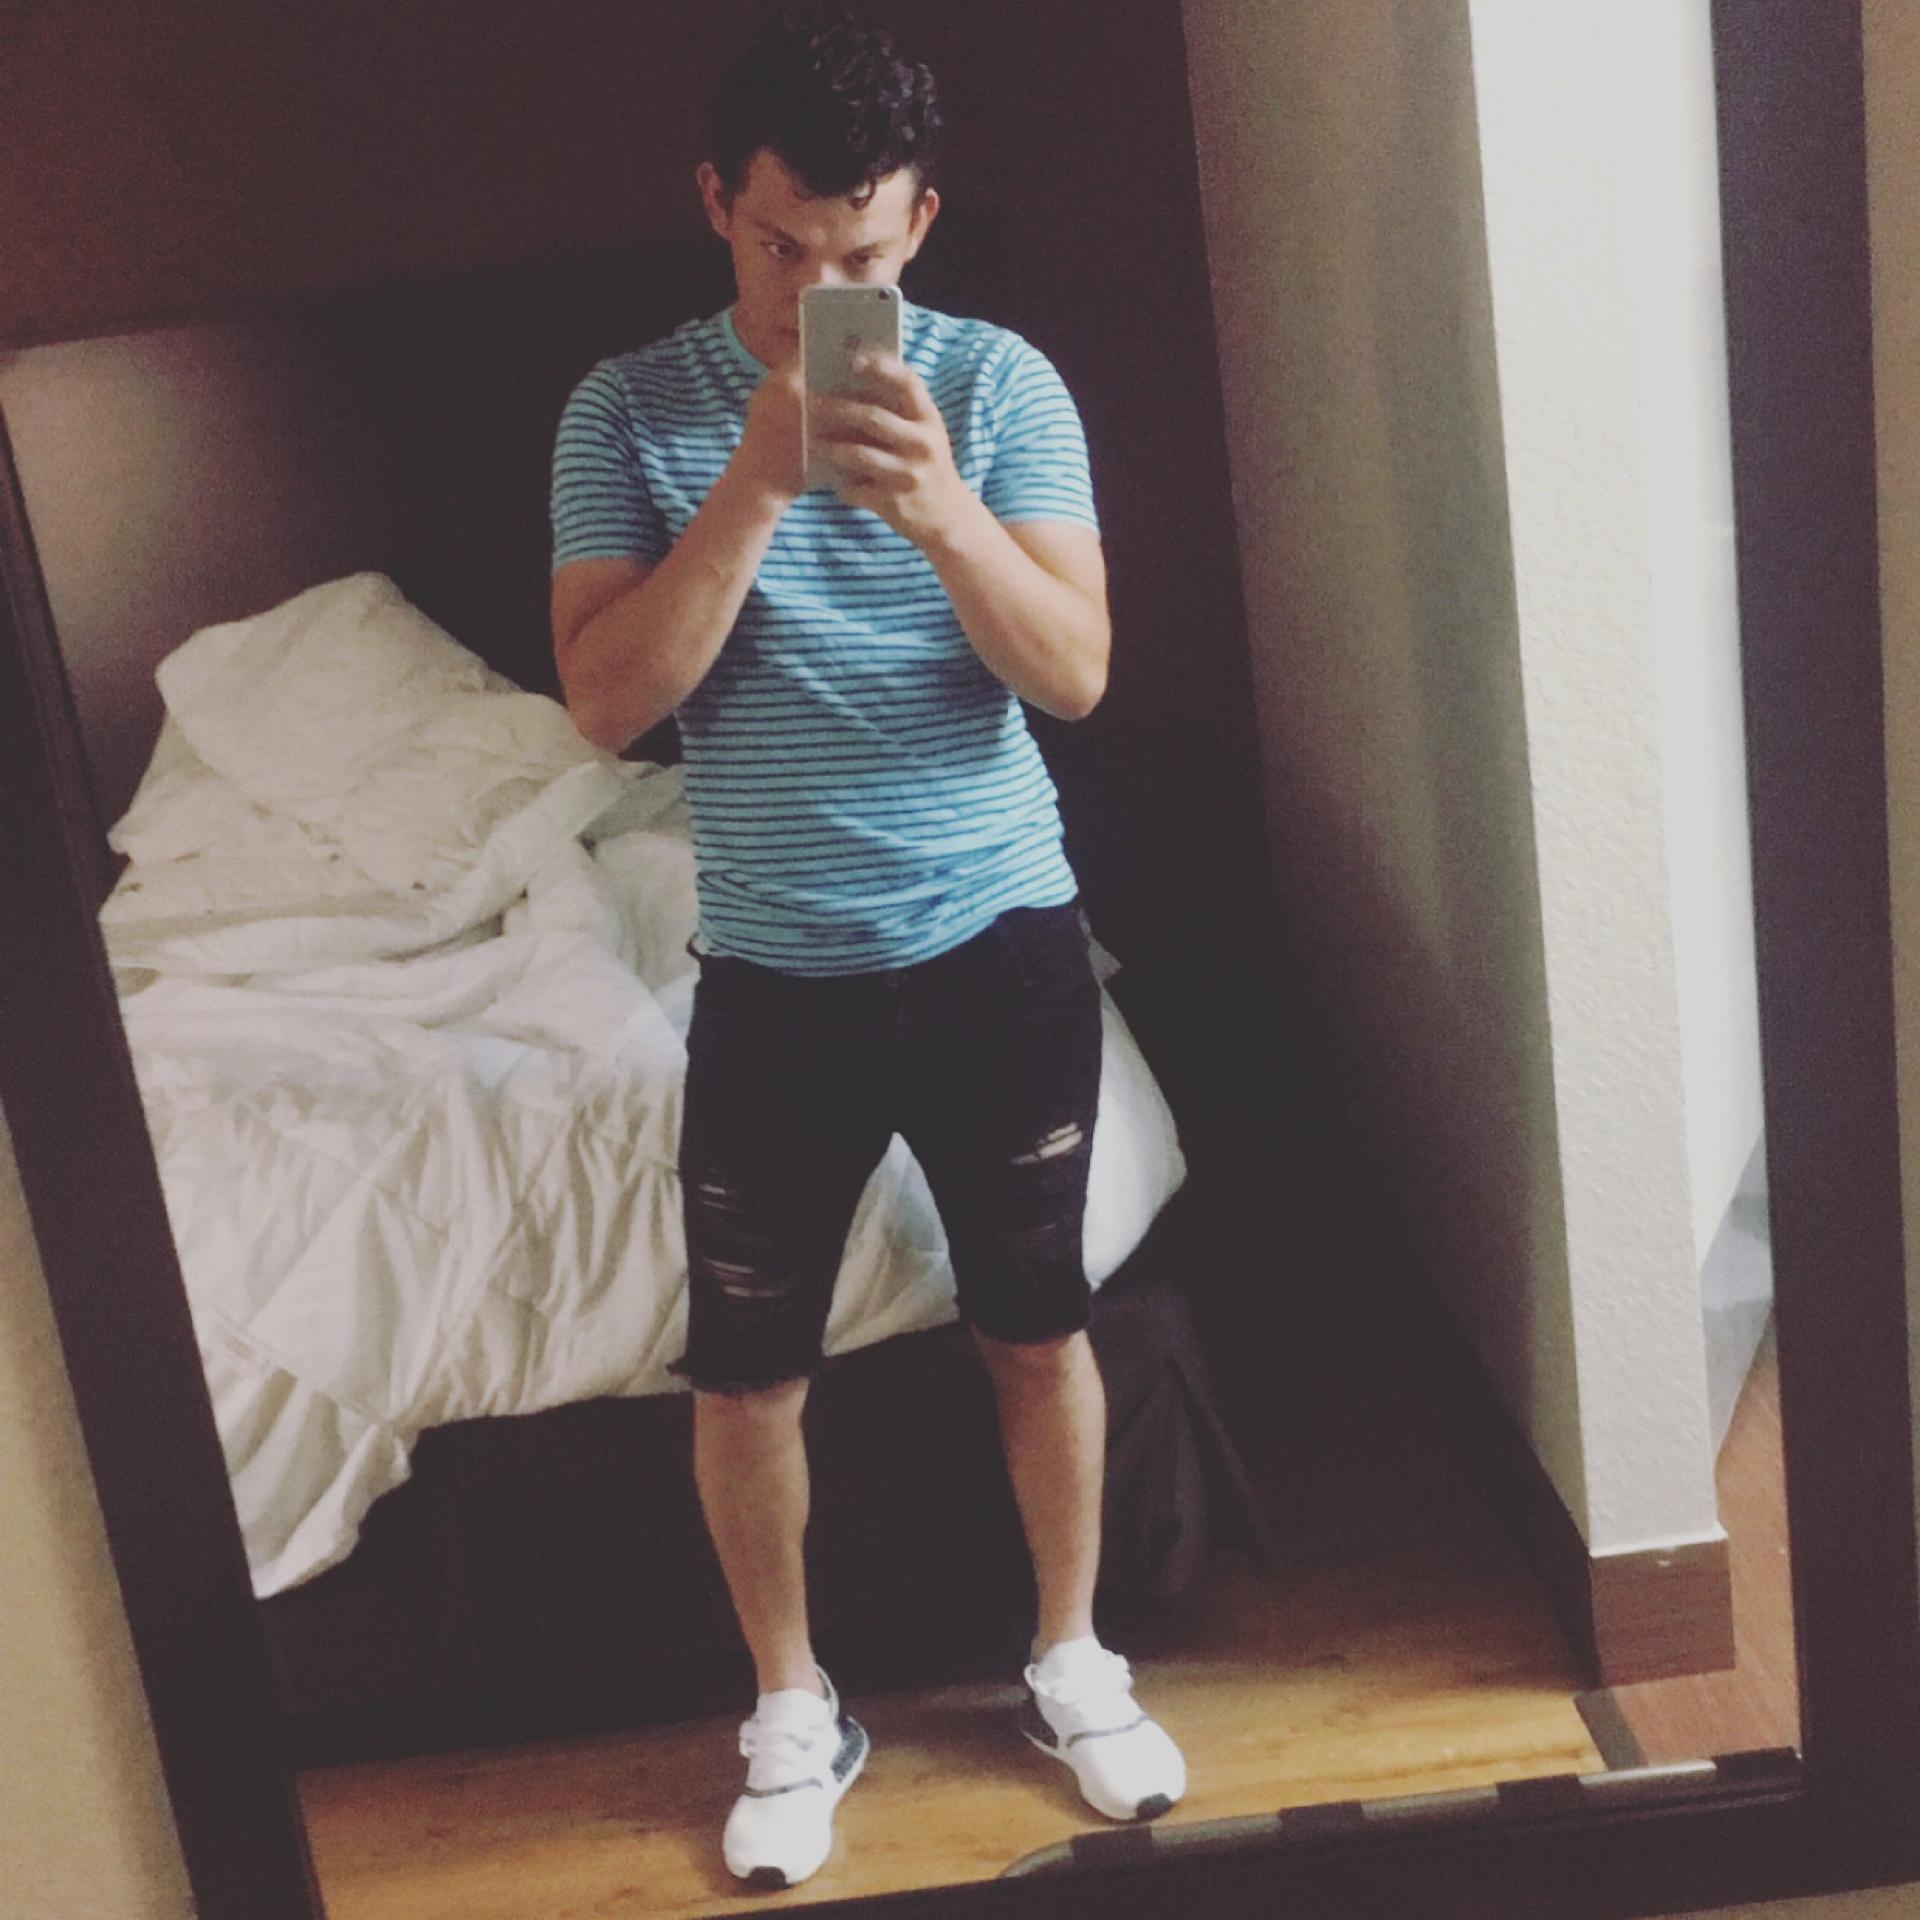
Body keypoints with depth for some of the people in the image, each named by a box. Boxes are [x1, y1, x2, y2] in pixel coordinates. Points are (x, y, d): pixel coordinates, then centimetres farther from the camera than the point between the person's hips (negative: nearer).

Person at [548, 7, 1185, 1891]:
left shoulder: (997, 381, -4)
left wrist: (935, 505, -28)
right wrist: (752, 486, -24)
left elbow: (1076, 672, -11)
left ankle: (1071, 1661, 36)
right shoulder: (630, 412, -4)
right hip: (777, 976, 0)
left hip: (1002, 944, 0)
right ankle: (793, 1712, 31)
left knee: (1037, 1328, 13)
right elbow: (608, 700, -14)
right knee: (745, 1375, 8)